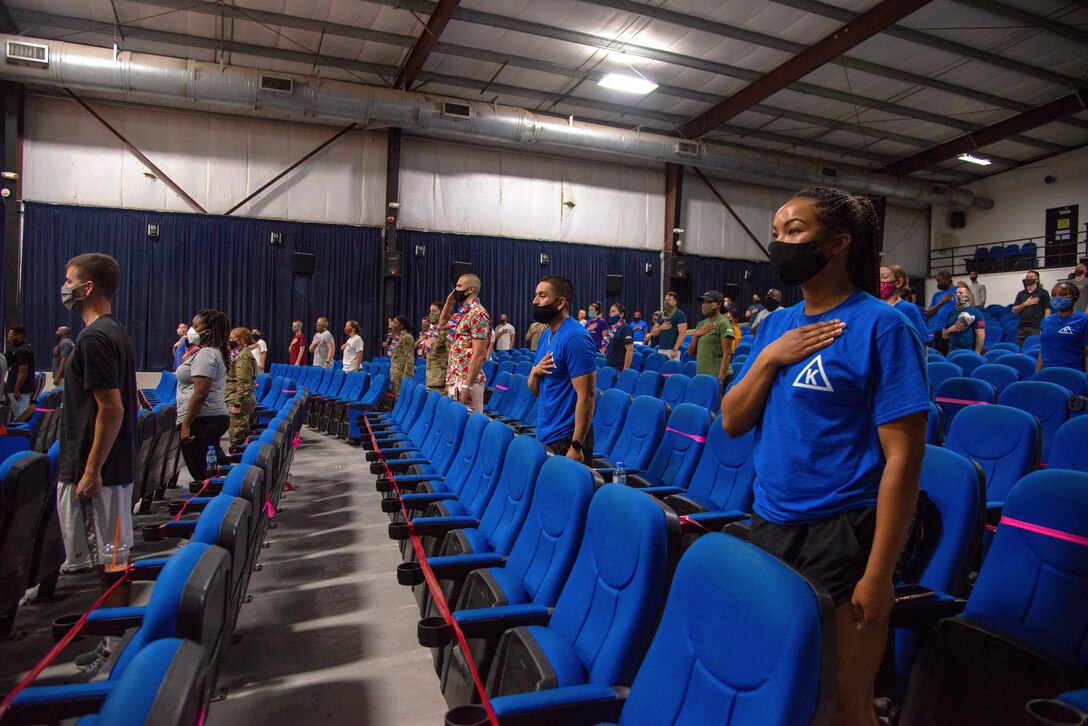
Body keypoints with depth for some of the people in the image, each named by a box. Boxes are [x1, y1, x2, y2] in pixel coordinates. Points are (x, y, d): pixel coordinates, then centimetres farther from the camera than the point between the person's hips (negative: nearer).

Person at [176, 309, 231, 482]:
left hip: (202, 420, -10)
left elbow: (200, 393, -21)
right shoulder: (215, 352, 18)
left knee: (200, 473, -5)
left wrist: (186, 424, -21)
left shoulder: (205, 354, -14)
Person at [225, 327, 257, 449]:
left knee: (236, 436, -8)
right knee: (242, 436, 14)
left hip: (241, 401, -10)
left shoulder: (244, 356, -14)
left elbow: (243, 383, -20)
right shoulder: (240, 355, 18)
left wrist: (236, 404, -22)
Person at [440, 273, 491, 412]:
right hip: (453, 380, 9)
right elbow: (442, 322, 35)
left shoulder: (477, 314, -15)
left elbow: (478, 355, -20)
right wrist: (449, 303, 17)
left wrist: (466, 386, -24)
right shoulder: (460, 313, 14)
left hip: (466, 381, -9)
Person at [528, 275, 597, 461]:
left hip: (567, 439, -8)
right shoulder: (546, 335, 10)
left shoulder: (575, 338, -17)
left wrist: (576, 446, -23)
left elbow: (586, 396, -21)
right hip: (543, 437, 8)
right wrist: (535, 372, -8)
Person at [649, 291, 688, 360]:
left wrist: (675, 349, -18)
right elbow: (654, 333, 17)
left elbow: (682, 333, -12)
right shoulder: (661, 315, 16)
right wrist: (661, 327, -5)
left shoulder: (680, 315, -4)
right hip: (661, 349, 6)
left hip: (672, 350, -6)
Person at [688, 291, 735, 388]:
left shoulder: (723, 323, -7)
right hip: (701, 376, 7)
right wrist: (697, 334, -2)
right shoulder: (701, 324, 15)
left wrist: (720, 379, -21)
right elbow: (691, 353, 14)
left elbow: (727, 354, -13)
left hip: (717, 377, -7)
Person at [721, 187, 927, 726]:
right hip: (768, 525, 6)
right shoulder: (776, 325, 8)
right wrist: (769, 358, -10)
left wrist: (878, 574, -16)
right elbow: (732, 423, 6)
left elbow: (902, 458, -14)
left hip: (840, 536, -6)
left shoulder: (879, 326, -11)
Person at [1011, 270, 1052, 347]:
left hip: (1036, 328, -4)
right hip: (1022, 328, 4)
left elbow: (1047, 311, -3)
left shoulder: (1043, 293, 3)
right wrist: (1025, 304, -7)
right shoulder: (1021, 294, 16)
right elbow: (1014, 310, 10)